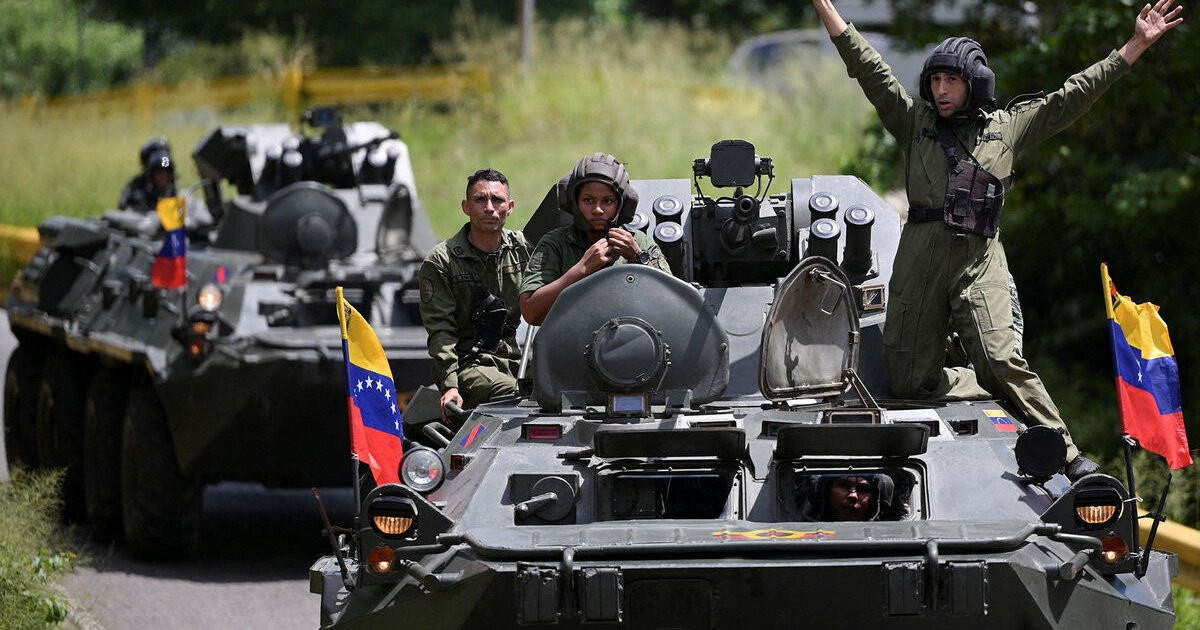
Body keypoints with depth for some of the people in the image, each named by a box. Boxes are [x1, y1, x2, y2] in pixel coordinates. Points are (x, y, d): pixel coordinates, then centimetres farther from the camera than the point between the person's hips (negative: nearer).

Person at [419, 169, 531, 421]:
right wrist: (449, 386, -17)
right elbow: (440, 332, -5)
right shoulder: (440, 262, 2)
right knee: (507, 392, -35)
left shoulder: (523, 249, 13)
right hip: (469, 361, -4)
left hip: (519, 358, 4)